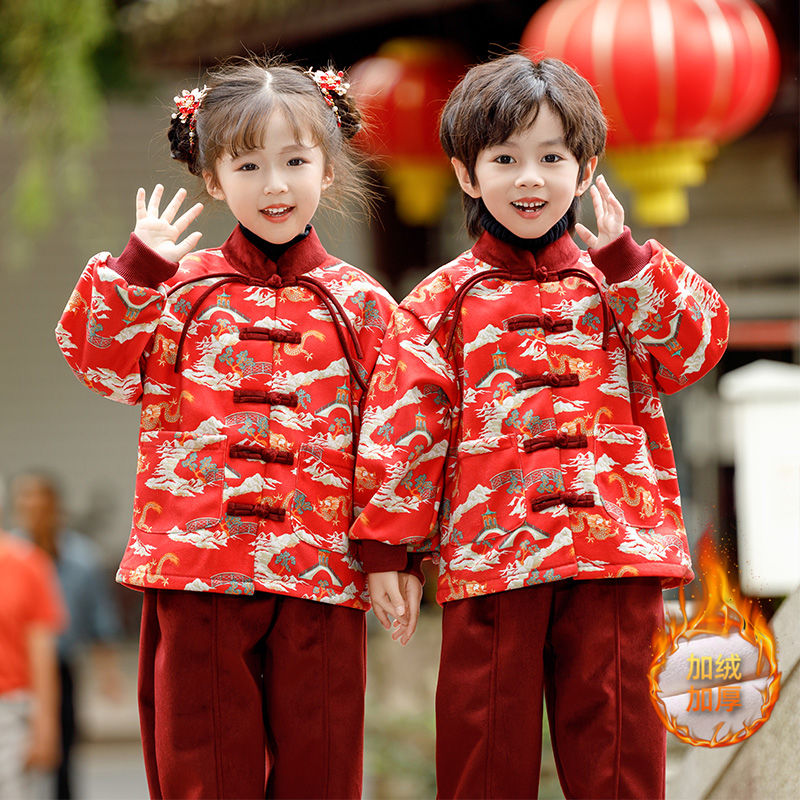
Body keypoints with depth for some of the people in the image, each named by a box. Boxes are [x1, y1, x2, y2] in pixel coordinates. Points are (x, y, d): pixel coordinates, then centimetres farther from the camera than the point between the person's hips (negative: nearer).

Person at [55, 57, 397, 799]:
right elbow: (108, 367, -2)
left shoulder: (358, 303, 5)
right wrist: (136, 270, -11)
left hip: (319, 571, 0)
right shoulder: (186, 288, 5)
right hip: (196, 562, 0)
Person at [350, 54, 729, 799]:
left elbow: (696, 348, -1)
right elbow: (403, 424, 4)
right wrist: (387, 547, -1)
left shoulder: (617, 284, 13)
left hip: (615, 549, 1)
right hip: (488, 558, -1)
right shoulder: (444, 301, 7)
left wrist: (624, 259, -6)